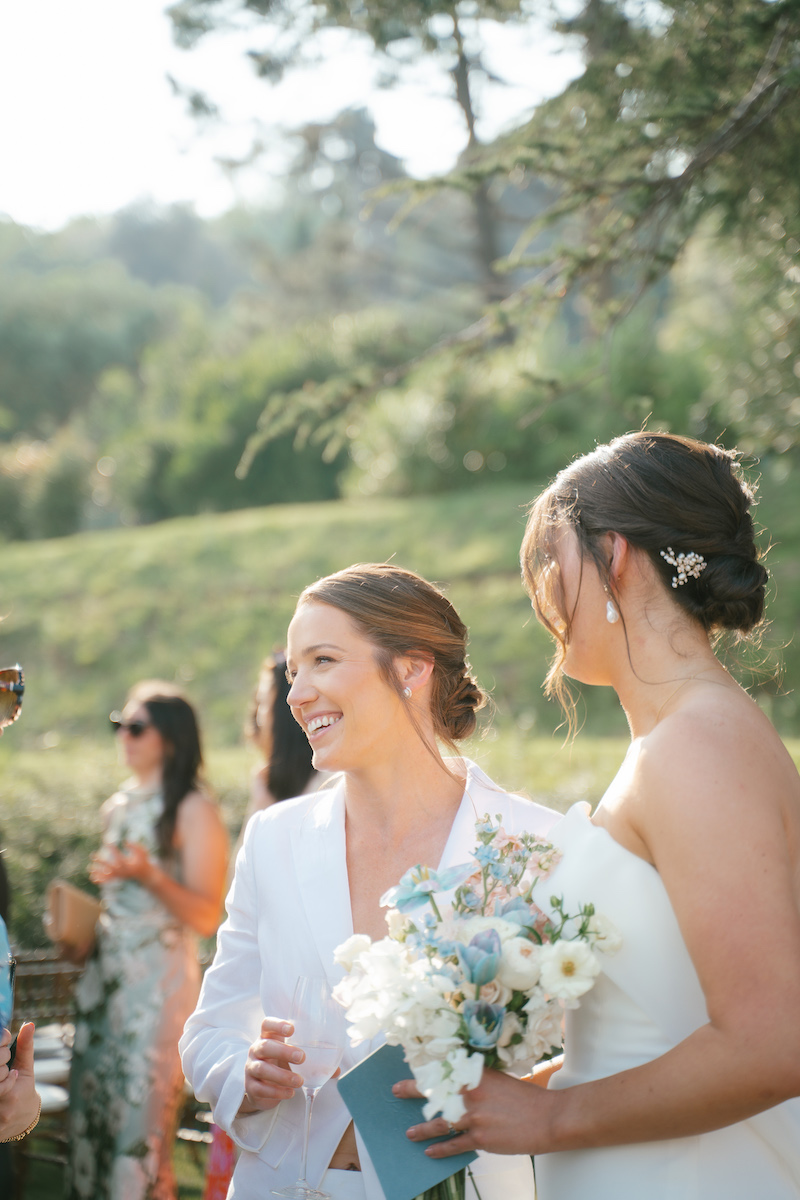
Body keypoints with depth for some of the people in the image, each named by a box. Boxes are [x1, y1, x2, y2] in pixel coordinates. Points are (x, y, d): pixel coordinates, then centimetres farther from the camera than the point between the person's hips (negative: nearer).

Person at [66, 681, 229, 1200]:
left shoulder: (193, 810, -8)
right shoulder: (120, 806, 14)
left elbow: (206, 916, -13)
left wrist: (147, 874, -24)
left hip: (160, 979, -7)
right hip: (106, 973, 7)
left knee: (140, 1114, -7)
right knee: (91, 1107, 6)